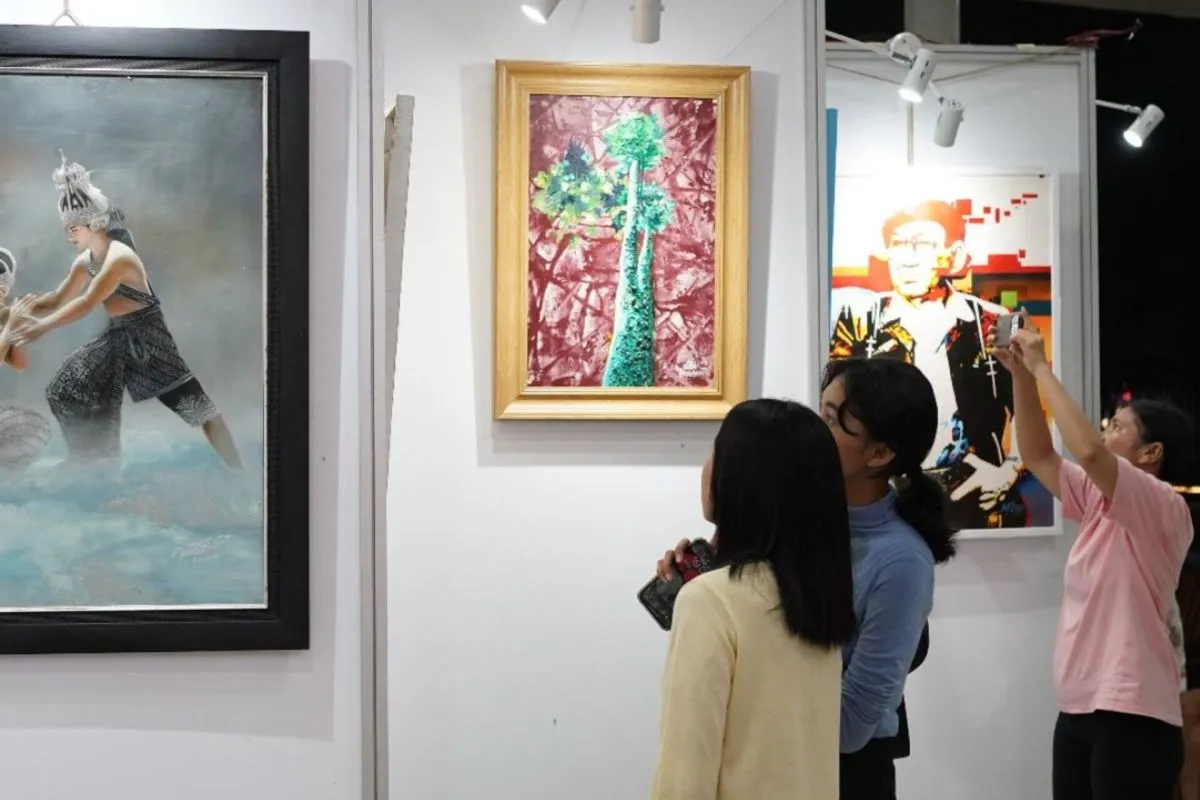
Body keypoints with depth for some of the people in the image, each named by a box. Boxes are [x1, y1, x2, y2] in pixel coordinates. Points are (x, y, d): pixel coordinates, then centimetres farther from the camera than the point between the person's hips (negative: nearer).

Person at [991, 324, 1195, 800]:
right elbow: (1038, 456, 15)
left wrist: (1042, 368, -18)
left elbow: (1088, 451, -26)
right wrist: (1021, 375, 4)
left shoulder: (1164, 508, -11)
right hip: (1079, 708, 8)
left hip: (1132, 715, -8)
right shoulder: (1100, 503, 13)